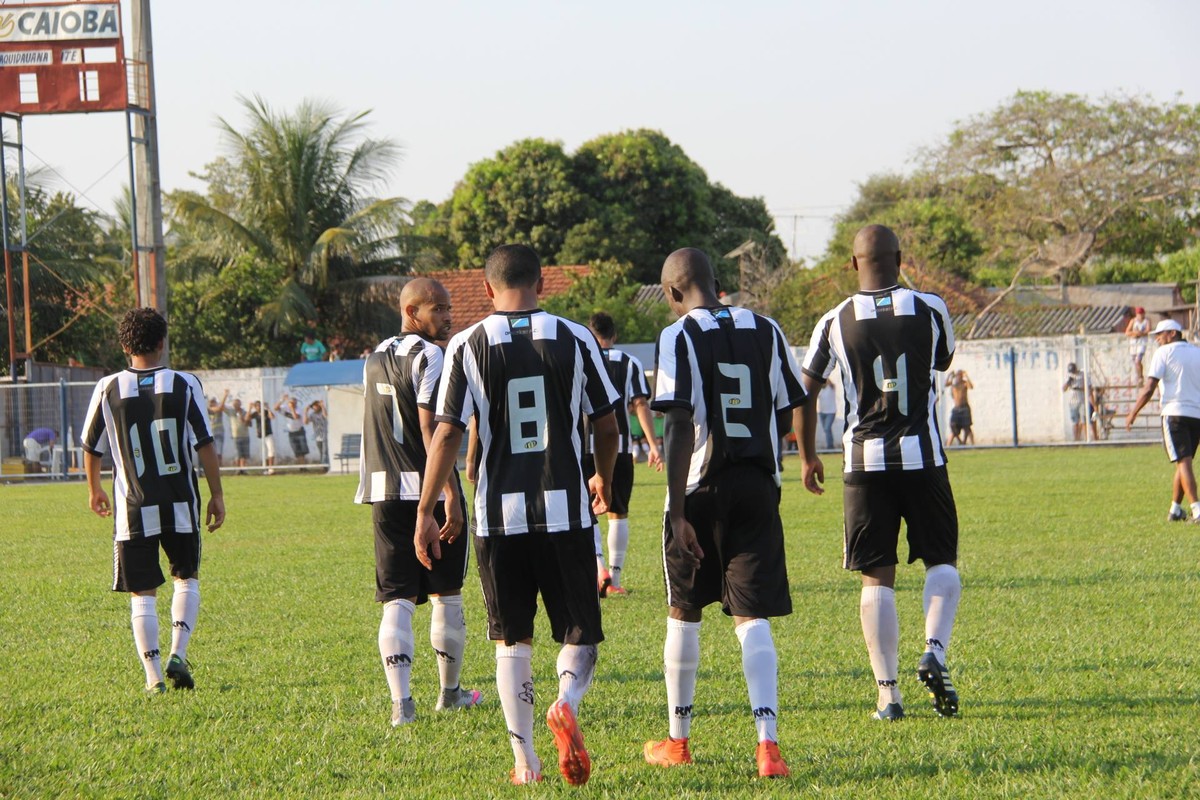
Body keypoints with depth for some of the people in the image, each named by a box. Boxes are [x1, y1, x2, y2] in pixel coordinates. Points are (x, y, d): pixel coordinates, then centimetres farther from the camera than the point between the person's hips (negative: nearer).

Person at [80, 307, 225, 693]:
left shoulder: (108, 389, -3)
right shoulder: (184, 385, -4)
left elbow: (91, 448, 5)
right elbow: (204, 445, -4)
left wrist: (94, 489, 23)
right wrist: (216, 495, 5)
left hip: (133, 509, 0)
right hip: (180, 505, 0)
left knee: (142, 595, 7)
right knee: (187, 579, 18)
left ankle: (154, 676, 1)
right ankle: (177, 654, 1)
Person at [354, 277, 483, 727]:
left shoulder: (376, 359, 14)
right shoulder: (428, 357, -11)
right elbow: (431, 430, -19)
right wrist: (451, 495, -21)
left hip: (384, 492, 6)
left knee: (397, 600, 0)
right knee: (446, 595, 11)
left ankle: (400, 701, -12)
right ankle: (450, 693, 23)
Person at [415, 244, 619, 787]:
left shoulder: (468, 346, -2)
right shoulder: (574, 339, 1)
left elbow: (447, 435, -6)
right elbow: (606, 425, 7)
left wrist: (425, 512, 1)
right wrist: (604, 481, 26)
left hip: (500, 517, 0)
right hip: (565, 511, 0)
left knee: (512, 640, 12)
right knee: (579, 634, 9)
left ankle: (524, 761, 7)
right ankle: (567, 702, -23)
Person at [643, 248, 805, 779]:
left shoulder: (680, 337, -9)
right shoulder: (765, 331, 6)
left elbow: (679, 428, -15)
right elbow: (787, 414, 11)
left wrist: (678, 510, -15)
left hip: (701, 489, -3)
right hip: (759, 487, 3)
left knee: (683, 614, 14)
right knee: (752, 619, 1)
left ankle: (677, 740, 25)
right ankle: (767, 741, -17)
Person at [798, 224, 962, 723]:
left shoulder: (836, 322, -2)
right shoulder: (929, 309, -2)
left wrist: (807, 457, 14)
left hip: (865, 460, 0)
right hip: (922, 457, 0)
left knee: (876, 579, 5)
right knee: (941, 561, 13)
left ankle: (888, 692, 0)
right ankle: (934, 653, -12)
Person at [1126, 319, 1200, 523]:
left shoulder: (1164, 353, -1)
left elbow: (1149, 389, -7)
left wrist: (1133, 414, 1)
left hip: (1175, 414, -5)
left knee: (1183, 462, -10)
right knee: (1183, 462, 16)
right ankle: (1175, 510, 21)